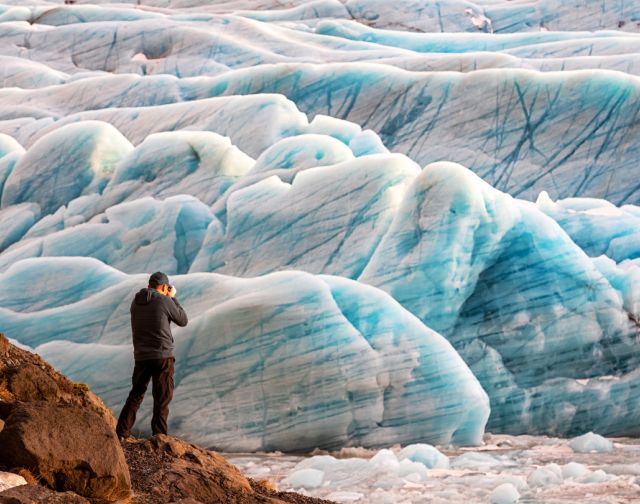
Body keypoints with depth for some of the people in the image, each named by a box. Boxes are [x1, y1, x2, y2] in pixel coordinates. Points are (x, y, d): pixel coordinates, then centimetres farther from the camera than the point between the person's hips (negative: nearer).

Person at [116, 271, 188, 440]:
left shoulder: (136, 302, 8)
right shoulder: (165, 301, -8)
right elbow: (183, 321, 4)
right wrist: (173, 298, 13)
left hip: (141, 357, 5)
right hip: (162, 356, -5)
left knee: (136, 395, 15)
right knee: (162, 398, 2)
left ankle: (121, 433, 8)